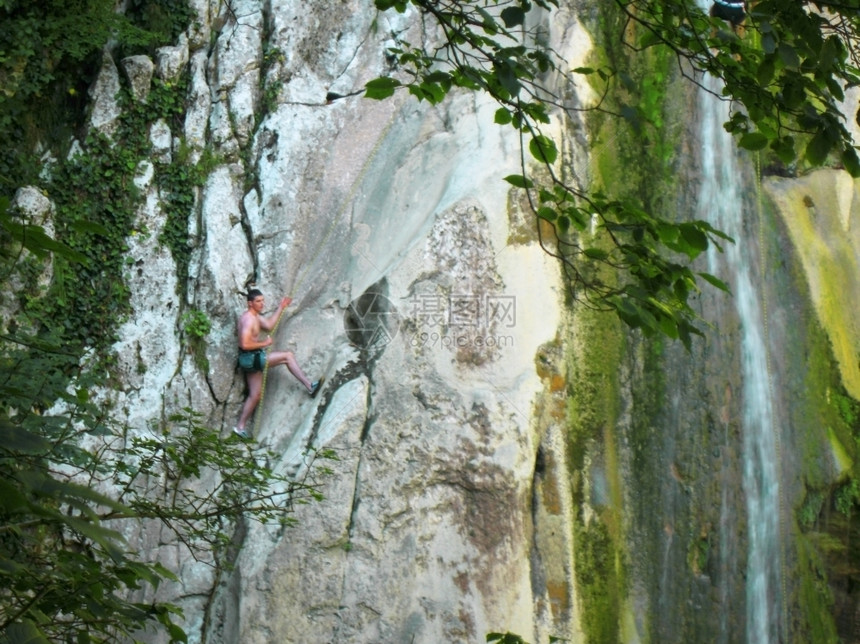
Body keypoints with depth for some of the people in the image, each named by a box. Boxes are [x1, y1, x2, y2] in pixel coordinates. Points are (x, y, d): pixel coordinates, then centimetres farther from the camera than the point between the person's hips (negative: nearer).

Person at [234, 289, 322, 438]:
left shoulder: (255, 316, 13)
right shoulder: (248, 319, -20)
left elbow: (269, 325, 21)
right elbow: (245, 344, -27)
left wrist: (281, 308, 19)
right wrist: (264, 343, -17)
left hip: (253, 359, 11)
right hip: (250, 358, -11)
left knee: (255, 394, 13)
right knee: (288, 356, -9)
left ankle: (240, 426, 17)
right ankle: (309, 386, -3)